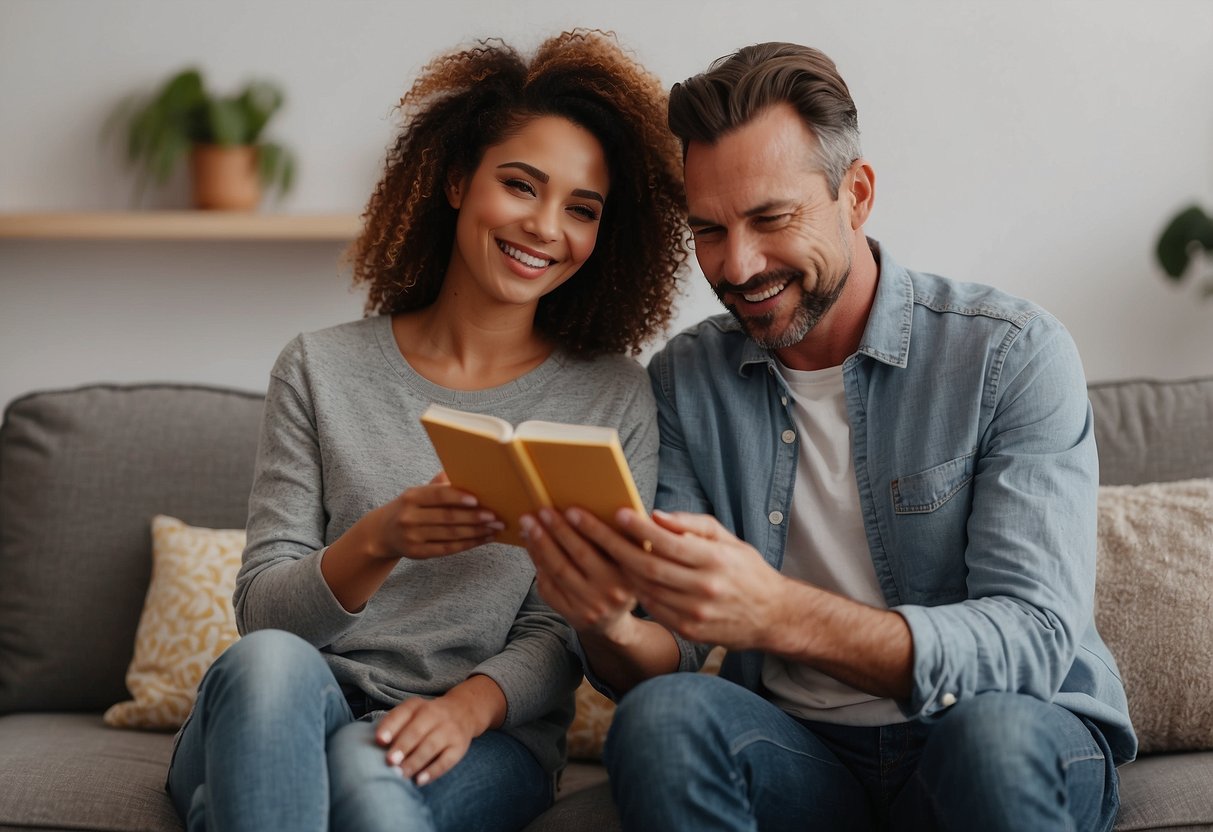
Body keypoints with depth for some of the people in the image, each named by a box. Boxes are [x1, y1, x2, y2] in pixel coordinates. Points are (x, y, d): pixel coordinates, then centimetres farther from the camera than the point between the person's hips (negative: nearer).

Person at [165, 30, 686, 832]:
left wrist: (471, 704, -20)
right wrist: (379, 542, -22)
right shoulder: (322, 369, 4)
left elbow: (560, 632, 2)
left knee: (367, 767, -35)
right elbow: (262, 610, -2)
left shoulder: (613, 396, 4)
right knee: (270, 661, -33)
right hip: (282, 723, 2)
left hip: (484, 739, -1)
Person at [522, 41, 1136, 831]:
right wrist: (610, 628, -28)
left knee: (992, 732, -35)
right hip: (799, 754, 2)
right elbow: (668, 655, -1)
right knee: (663, 715, -27)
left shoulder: (1013, 354, -10)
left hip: (1024, 744, -2)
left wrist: (779, 614, -35)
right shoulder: (684, 381, 2)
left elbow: (1035, 640, -20)